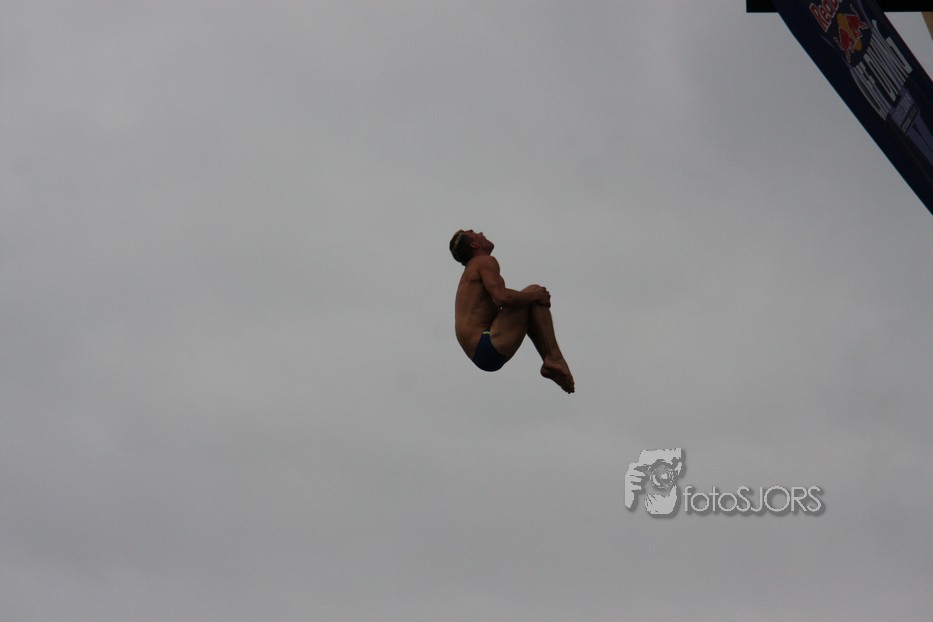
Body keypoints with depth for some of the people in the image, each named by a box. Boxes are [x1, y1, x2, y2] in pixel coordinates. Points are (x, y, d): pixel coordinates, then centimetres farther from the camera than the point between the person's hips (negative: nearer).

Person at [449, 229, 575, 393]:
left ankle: (550, 362, 12)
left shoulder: (471, 270, 25)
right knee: (535, 292, -6)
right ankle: (554, 358, -11)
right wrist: (535, 295, -6)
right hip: (490, 349, -10)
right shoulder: (485, 261, -5)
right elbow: (502, 297, -22)